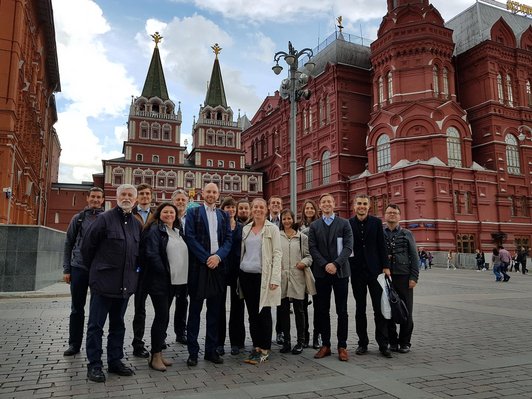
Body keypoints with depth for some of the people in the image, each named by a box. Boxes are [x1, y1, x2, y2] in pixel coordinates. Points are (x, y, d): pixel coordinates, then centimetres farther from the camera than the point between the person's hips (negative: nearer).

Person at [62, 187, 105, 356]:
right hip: (78, 268, 1)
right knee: (77, 308, 8)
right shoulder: (78, 218, 6)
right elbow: (68, 244, 7)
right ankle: (74, 344, 20)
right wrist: (66, 269, 1)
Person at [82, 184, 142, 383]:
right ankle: (94, 365, 15)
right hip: (104, 282, -5)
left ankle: (115, 361, 25)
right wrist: (95, 269, 3)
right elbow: (87, 247, -5)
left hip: (125, 283, 6)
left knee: (118, 324, 15)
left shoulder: (137, 224, 10)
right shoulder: (104, 218, -7)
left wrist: (133, 270, 12)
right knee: (96, 325, 4)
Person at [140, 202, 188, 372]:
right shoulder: (154, 230, -8)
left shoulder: (177, 232, 15)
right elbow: (152, 255, -17)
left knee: (163, 317, 13)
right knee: (162, 317, -4)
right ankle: (155, 356, 7)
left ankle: (158, 352, 23)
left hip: (173, 281, 7)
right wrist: (164, 273, -14)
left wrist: (181, 277, 8)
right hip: (159, 281, -7)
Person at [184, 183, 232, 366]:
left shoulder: (224, 215, 13)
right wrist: (206, 258, -12)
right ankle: (193, 351, 13)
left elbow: (228, 239, 6)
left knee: (214, 311, 9)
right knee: (195, 310, 4)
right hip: (198, 266, -3)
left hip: (217, 266, 3)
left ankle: (211, 350, 19)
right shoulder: (193, 212, 3)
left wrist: (218, 256, -10)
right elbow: (190, 237, -6)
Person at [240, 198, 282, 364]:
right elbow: (242, 253, 15)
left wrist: (275, 278, -13)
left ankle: (265, 350, 13)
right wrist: (239, 275, 9)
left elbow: (277, 254, -6)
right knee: (252, 313, 10)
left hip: (263, 276, -4)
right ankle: (256, 346, 21)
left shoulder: (272, 229, -2)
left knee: (264, 313, 2)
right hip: (246, 275, 5)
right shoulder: (245, 229, 12)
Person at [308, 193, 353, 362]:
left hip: (340, 272, -1)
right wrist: (325, 265, -12)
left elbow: (348, 246, -4)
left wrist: (336, 264, -16)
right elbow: (312, 248, 1)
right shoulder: (314, 226, 8)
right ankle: (325, 345, 17)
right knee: (323, 310, 7)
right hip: (321, 272, 2)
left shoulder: (344, 223, 4)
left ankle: (342, 346, 12)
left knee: (342, 311, 3)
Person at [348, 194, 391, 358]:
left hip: (375, 270, 0)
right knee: (360, 309, 9)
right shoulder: (347, 224, 1)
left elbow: (382, 246, 2)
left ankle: (383, 344, 9)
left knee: (379, 308, 1)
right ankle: (363, 343, 18)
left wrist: (385, 266, -3)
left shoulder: (376, 222, 3)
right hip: (357, 271, 0)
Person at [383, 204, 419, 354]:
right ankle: (392, 341, 18)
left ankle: (405, 342, 16)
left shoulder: (407, 234, 8)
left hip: (404, 277, 0)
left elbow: (414, 257, 5)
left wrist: (414, 277, -3)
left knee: (406, 311, 3)